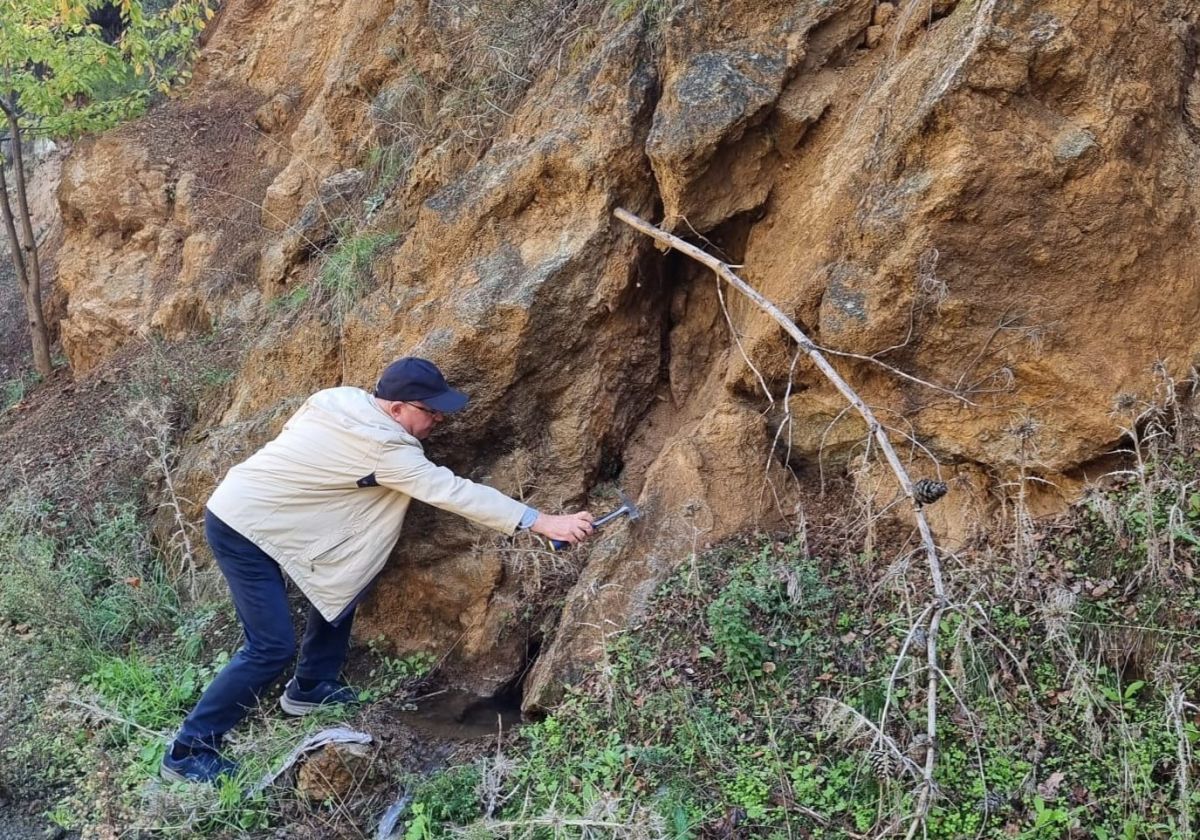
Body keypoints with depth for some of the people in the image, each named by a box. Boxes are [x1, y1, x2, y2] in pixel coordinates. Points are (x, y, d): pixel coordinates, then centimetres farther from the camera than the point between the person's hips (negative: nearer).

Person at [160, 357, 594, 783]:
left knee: (342, 579, 15)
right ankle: (189, 752, 0)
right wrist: (544, 523, -25)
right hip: (242, 528, -10)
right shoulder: (381, 447, -23)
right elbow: (452, 491, -25)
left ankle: (310, 688, 27)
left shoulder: (343, 399, 1)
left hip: (246, 509, 10)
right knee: (273, 647, -9)